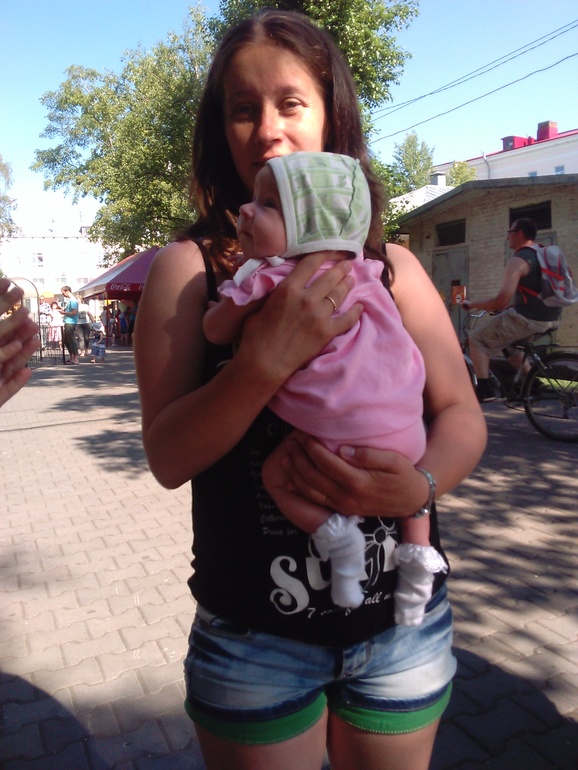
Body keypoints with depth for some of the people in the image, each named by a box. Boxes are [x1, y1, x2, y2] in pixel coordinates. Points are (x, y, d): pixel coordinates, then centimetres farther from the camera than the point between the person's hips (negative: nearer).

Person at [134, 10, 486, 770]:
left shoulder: (392, 265, 0)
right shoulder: (190, 266, -8)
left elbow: (463, 415, -1)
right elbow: (167, 456, -14)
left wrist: (420, 485, -22)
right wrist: (267, 358, -29)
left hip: (402, 618, 3)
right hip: (255, 639, -2)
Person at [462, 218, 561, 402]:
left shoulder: (517, 261, -16)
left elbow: (501, 301, -22)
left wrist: (472, 303, -7)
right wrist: (511, 306, 27)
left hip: (529, 320, -9)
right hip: (551, 318, 9)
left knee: (476, 338, 4)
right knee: (506, 336, 33)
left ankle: (484, 389, 1)